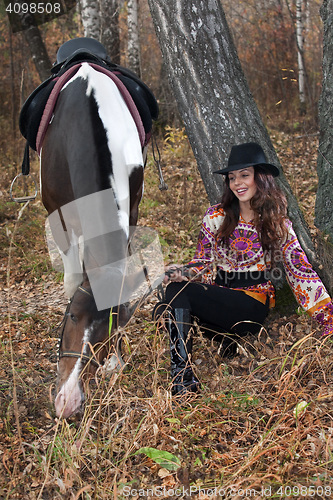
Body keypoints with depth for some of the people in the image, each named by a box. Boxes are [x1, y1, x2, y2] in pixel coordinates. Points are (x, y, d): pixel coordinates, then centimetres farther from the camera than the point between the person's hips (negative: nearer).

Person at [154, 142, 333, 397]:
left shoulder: (278, 224, 2)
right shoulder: (216, 217, 7)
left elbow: (301, 272, 0)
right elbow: (203, 264, 10)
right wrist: (182, 273, -14)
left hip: (252, 307, -4)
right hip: (216, 300, 4)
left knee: (179, 292, -28)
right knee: (173, 298, -27)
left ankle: (182, 372, -28)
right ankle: (183, 378, -25)